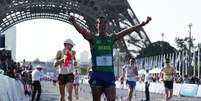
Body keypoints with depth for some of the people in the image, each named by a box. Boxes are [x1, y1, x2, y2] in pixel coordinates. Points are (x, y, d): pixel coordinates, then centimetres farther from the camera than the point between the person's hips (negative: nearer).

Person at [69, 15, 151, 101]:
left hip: (110, 75, 3)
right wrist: (74, 23, -38)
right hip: (97, 75, -3)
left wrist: (142, 24, 3)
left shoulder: (112, 38, 11)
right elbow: (82, 30, -18)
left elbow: (127, 31, 7)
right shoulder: (93, 38, 0)